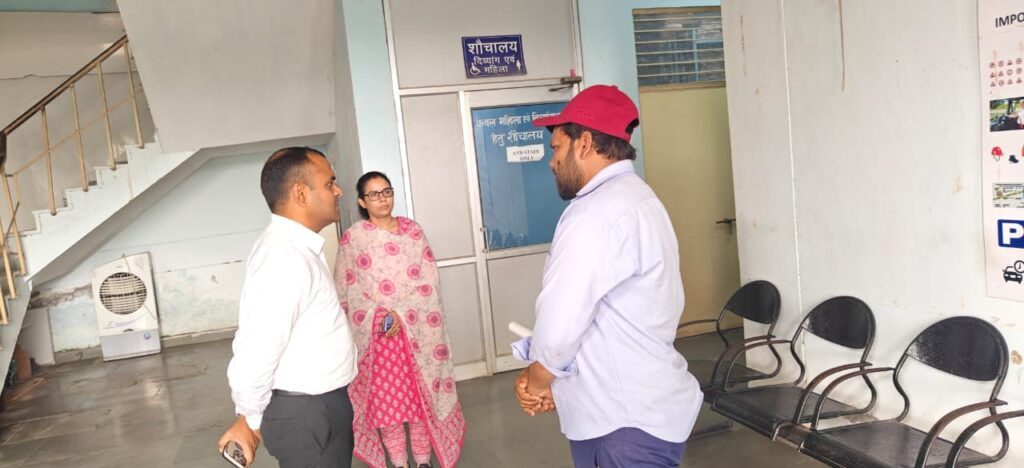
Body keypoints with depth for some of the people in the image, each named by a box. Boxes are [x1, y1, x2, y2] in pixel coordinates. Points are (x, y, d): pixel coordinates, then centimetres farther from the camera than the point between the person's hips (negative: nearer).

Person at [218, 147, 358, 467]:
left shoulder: (291, 246, 6)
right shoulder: (287, 258, -27)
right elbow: (255, 357, -29)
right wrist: (250, 420, -12)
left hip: (317, 404, 9)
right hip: (307, 414, -9)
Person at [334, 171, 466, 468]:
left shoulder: (413, 230, 3)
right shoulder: (352, 238, -2)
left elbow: (429, 281, -2)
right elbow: (346, 290, -2)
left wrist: (401, 314, -14)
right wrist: (379, 317, -13)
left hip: (416, 328, 2)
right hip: (375, 333, -1)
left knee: (422, 394, 8)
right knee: (386, 397, 5)